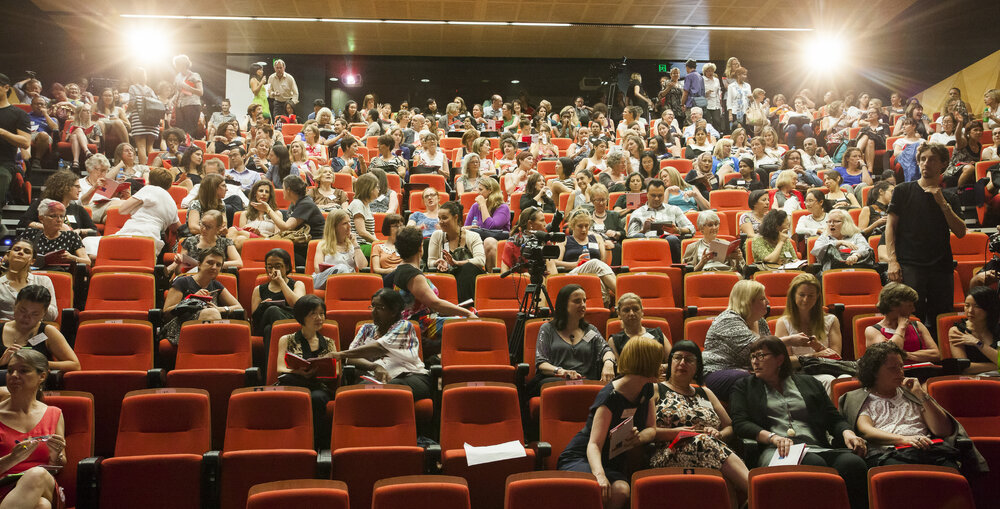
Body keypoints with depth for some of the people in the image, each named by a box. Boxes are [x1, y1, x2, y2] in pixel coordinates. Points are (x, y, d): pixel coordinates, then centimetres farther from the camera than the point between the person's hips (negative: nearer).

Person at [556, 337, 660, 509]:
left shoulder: (647, 389, 6)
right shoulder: (611, 396, -19)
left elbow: (652, 429, 9)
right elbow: (594, 444, -25)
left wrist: (639, 437, -16)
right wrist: (599, 474, -45)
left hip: (614, 462, 6)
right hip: (580, 458, -6)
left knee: (621, 490, -32)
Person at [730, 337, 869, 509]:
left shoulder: (809, 383, 27)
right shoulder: (744, 387, 21)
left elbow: (834, 418, 22)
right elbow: (740, 424, 7)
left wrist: (847, 433, -2)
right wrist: (773, 437, -11)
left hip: (818, 448, 3)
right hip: (775, 451, -3)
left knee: (853, 463, -32)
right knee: (815, 463, -37)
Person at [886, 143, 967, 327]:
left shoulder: (949, 198, 16)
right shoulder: (903, 191, 8)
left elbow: (960, 232, 5)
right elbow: (891, 225, 3)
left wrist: (943, 204, -6)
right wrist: (892, 260, -9)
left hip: (941, 267, 3)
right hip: (909, 265, -3)